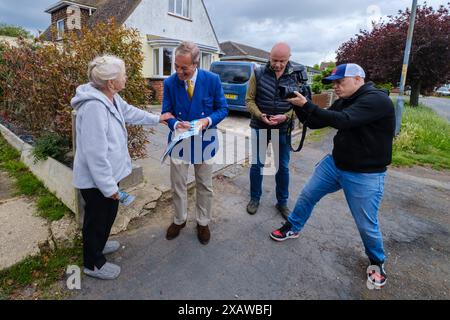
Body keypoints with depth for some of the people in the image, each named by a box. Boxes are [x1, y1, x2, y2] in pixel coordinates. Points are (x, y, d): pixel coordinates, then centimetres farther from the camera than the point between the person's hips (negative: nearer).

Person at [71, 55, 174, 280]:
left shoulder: (111, 97, 0)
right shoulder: (94, 107, -31)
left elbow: (129, 112, 21)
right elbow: (95, 154, -30)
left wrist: (156, 119, 30)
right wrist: (108, 186, -23)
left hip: (108, 173, 9)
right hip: (96, 180, -9)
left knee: (107, 214, 26)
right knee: (97, 218, 11)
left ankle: (98, 245, 52)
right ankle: (93, 263, 35)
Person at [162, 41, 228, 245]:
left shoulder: (212, 80, -11)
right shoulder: (169, 83, -8)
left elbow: (222, 109, -4)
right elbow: (166, 112, -1)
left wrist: (207, 120, -24)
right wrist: (175, 124, -23)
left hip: (204, 141, 0)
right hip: (179, 141, 1)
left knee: (205, 186, 13)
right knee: (178, 185, 11)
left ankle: (203, 222, 34)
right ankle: (179, 220, 36)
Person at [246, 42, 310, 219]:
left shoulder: (296, 76, -2)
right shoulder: (259, 73, -5)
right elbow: (249, 100, -3)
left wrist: (285, 116, -19)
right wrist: (260, 116, -20)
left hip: (283, 128, 1)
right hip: (260, 126, -1)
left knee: (283, 167, 10)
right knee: (256, 164, 9)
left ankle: (282, 202, 29)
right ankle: (255, 198, 29)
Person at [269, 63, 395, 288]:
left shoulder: (377, 100, -20)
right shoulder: (343, 102, 5)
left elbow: (342, 120, -34)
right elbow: (314, 123, 5)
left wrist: (306, 105, -32)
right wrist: (299, 106, -11)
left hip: (365, 175, -7)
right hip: (334, 163, 7)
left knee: (367, 225, 4)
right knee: (307, 196, 12)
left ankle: (377, 262, 32)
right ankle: (292, 228, 36)